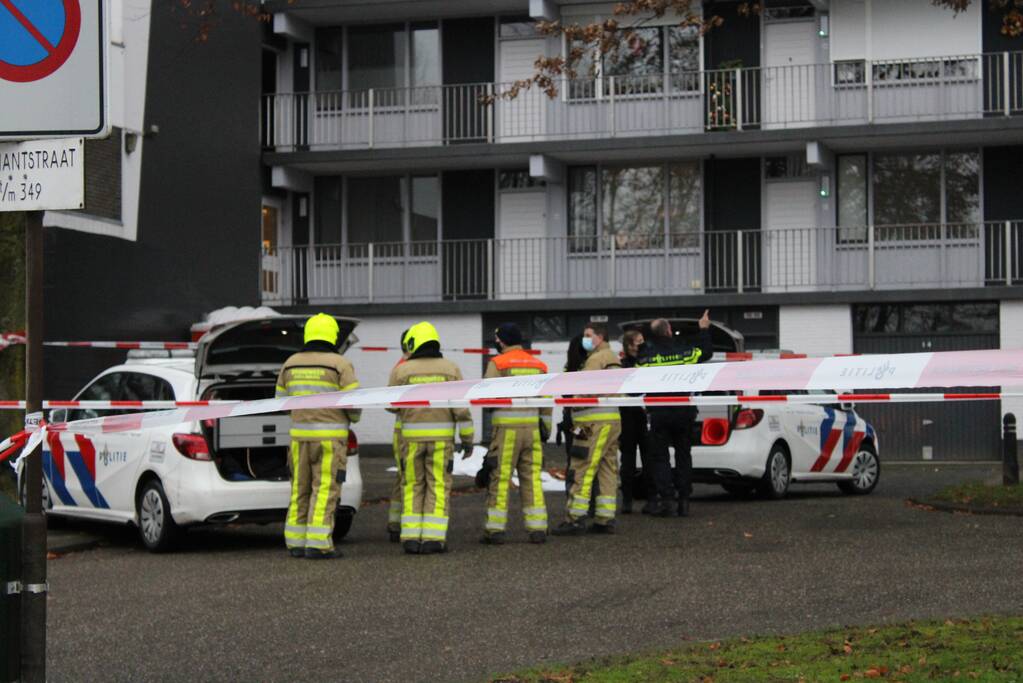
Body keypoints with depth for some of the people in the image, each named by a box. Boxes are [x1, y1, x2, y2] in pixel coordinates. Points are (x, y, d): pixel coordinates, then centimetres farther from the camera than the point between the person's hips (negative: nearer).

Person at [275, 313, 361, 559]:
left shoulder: (291, 364, 7)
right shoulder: (340, 364, -8)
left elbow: (281, 400, 15)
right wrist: (353, 417, 12)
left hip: (300, 435, 5)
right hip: (330, 436, -5)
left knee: (301, 490, 12)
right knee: (325, 490, -4)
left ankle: (296, 542, 11)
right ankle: (318, 545, -8)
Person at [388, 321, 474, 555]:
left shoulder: (402, 370, -2)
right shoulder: (450, 369, 0)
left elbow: (391, 405, 4)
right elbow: (461, 407, -5)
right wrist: (467, 437, 0)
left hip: (412, 436, 0)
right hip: (441, 436, 0)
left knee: (413, 487, 9)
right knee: (438, 488, 3)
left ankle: (411, 538, 2)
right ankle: (433, 539, -3)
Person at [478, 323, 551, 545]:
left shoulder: (497, 363, -4)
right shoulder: (539, 365, 12)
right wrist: (545, 430, 18)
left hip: (506, 426, -4)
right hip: (532, 427, 4)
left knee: (499, 478, 0)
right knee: (532, 477, 8)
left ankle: (495, 529, 2)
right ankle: (537, 529, 5)